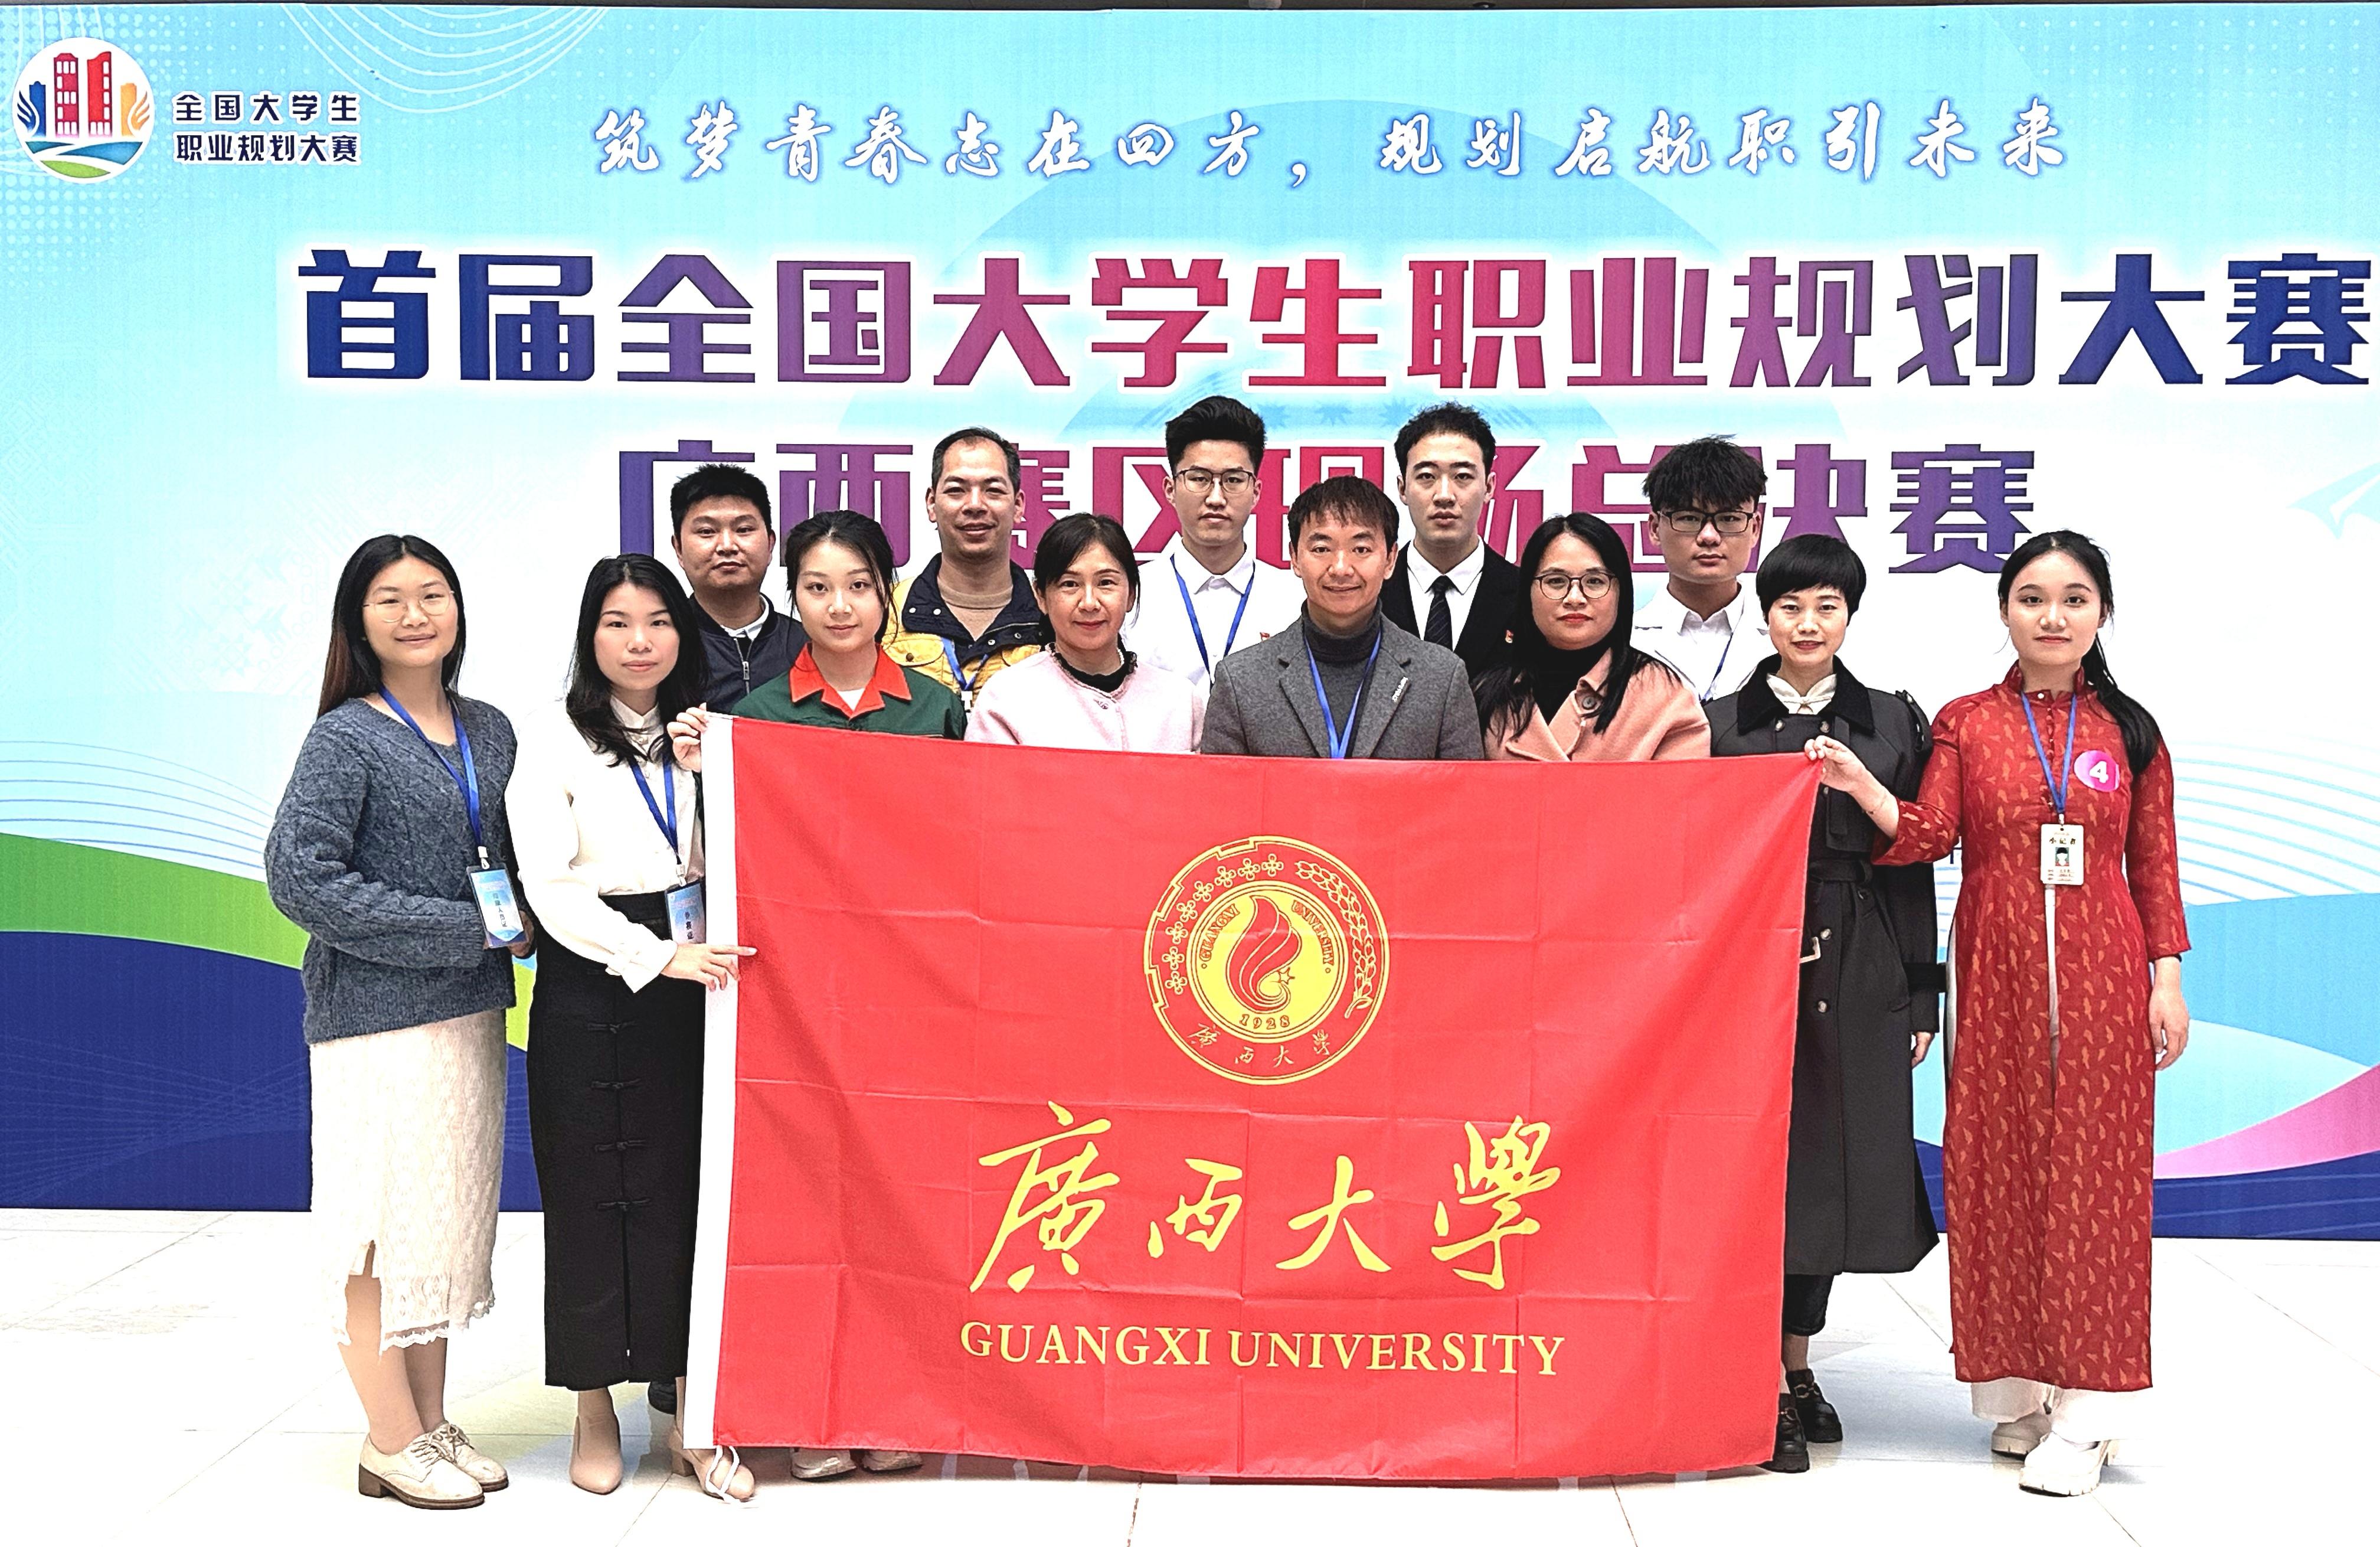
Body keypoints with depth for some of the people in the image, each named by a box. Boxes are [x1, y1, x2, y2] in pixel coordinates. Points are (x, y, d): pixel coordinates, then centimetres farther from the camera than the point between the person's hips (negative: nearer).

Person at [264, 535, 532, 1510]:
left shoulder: (488, 732, 8)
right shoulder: (346, 739, -9)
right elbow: (299, 879, -17)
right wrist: (464, 929, -17)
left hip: (470, 1010, 6)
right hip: (376, 1017, -6)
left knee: (452, 1213, 13)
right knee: (384, 1220, 0)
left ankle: (432, 1423, 26)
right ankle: (393, 1442, 14)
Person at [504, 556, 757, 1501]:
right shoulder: (556, 743, 0)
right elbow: (550, 885, -8)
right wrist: (654, 958, -16)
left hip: (690, 982, 3)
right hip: (590, 991, -3)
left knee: (689, 1194, 3)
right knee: (592, 1199, 3)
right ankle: (594, 1413, 17)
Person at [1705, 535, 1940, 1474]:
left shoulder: (1895, 724, 8)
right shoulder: (1720, 722, 3)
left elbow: (1914, 867, 7)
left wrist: (1921, 997, 4)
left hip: (1860, 978, 2)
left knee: (1835, 1166, 8)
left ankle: (1796, 1360, 23)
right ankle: (1773, 1388, 6)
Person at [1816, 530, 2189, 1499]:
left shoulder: (2129, 730, 7)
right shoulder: (1965, 724, 5)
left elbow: (2155, 866, 7)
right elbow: (1926, 838, -4)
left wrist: (2167, 976, 1)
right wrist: (1858, 785, -20)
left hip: (2101, 977, 0)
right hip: (1996, 973, 0)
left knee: (2093, 1166, -1)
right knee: (1997, 1167, 2)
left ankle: (2083, 1408, 5)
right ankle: (2016, 1388, 15)